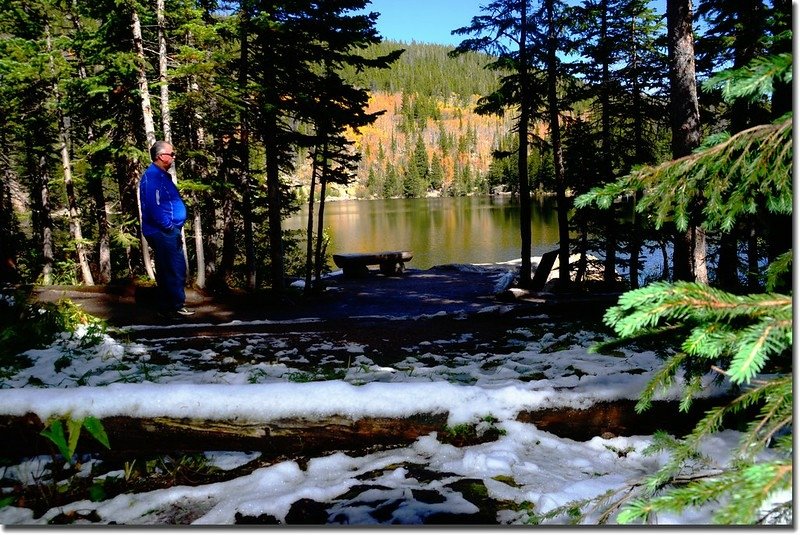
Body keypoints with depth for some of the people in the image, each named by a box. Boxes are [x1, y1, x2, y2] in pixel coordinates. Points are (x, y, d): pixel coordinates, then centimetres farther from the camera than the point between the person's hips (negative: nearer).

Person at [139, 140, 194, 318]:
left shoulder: (161, 175, 16)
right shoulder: (152, 177, -16)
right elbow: (155, 207, -24)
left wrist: (174, 229, 17)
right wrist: (170, 228, -17)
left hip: (166, 232, 11)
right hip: (163, 232, -11)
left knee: (166, 270, 14)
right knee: (176, 269, -6)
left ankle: (166, 307, 21)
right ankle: (177, 306, 2)